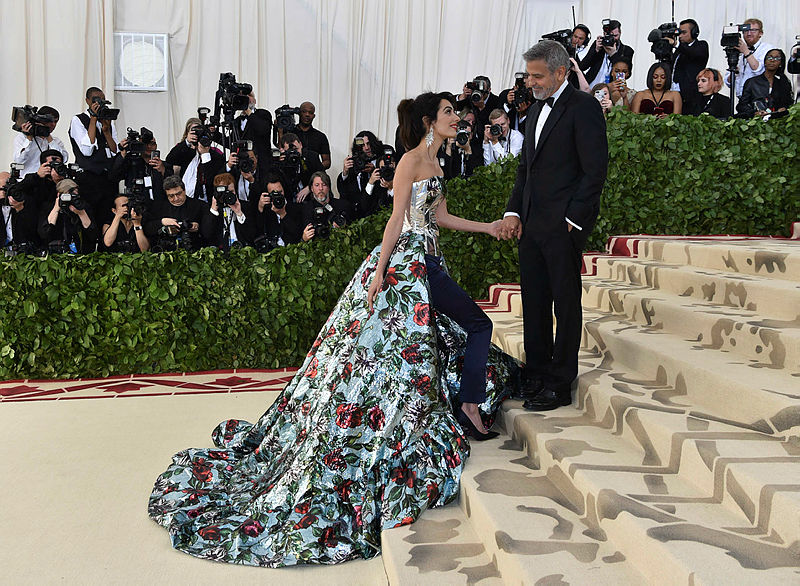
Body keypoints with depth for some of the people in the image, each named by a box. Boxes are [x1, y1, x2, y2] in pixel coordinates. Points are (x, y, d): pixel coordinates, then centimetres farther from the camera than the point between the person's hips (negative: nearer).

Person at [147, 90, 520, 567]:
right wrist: (380, 271, -19)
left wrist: (488, 227, 21)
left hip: (425, 263, 10)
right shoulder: (413, 159, -12)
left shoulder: (434, 161, 16)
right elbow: (398, 220, -16)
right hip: (407, 263, -10)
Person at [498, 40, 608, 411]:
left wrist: (572, 220, -15)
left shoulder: (583, 107, -7)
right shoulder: (537, 111, 18)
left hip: (564, 226, -8)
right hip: (531, 225, 8)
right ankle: (536, 375, 23)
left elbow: (596, 169, -13)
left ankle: (560, 385, 9)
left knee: (566, 304, 1)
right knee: (534, 303, 12)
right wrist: (513, 212, 9)